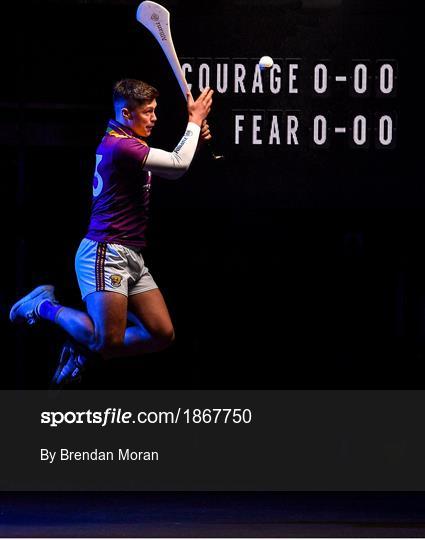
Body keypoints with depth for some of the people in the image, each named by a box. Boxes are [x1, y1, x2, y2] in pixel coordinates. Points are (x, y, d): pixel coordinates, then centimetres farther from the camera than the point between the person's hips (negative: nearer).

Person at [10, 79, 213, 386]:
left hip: (132, 257, 10)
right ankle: (44, 306, 5)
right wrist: (194, 120, -5)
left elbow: (169, 169, 30)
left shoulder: (128, 141, 16)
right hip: (106, 253, -10)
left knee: (163, 335, 2)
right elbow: (178, 165, -17)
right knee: (109, 340, -18)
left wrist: (196, 136, 13)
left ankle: (84, 349, 16)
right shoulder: (119, 145, -16)